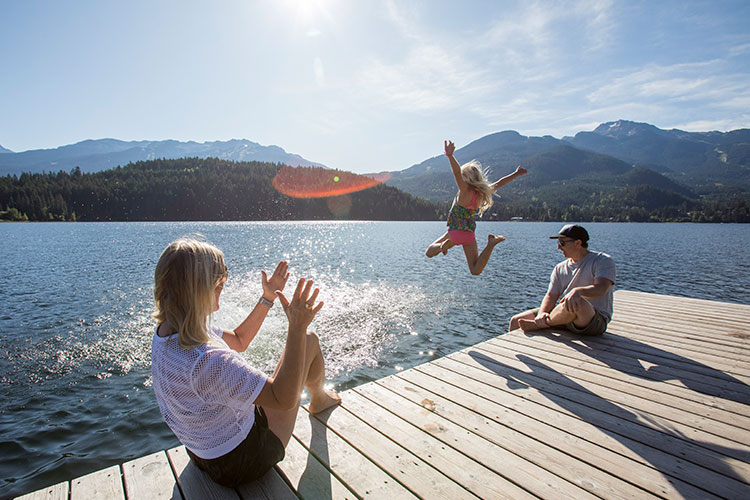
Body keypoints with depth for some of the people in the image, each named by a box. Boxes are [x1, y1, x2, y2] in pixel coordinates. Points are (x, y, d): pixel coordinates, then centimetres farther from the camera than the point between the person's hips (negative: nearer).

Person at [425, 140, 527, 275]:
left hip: (455, 231, -5)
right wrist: (516, 174, 29)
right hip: (469, 234, 5)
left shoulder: (466, 191, -18)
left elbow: (457, 172, -34)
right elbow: (499, 183, 14)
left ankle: (445, 244, -12)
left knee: (429, 252, 14)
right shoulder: (483, 193, -1)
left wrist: (450, 156, -50)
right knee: (476, 271, 5)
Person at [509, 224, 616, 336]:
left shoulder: (603, 261, -3)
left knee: (575, 302, -41)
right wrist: (542, 313, -16)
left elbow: (601, 289, -22)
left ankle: (542, 324, -16)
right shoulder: (560, 268, 14)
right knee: (516, 320, -4)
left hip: (596, 321, -5)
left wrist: (577, 291, -42)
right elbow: (551, 296, 5)